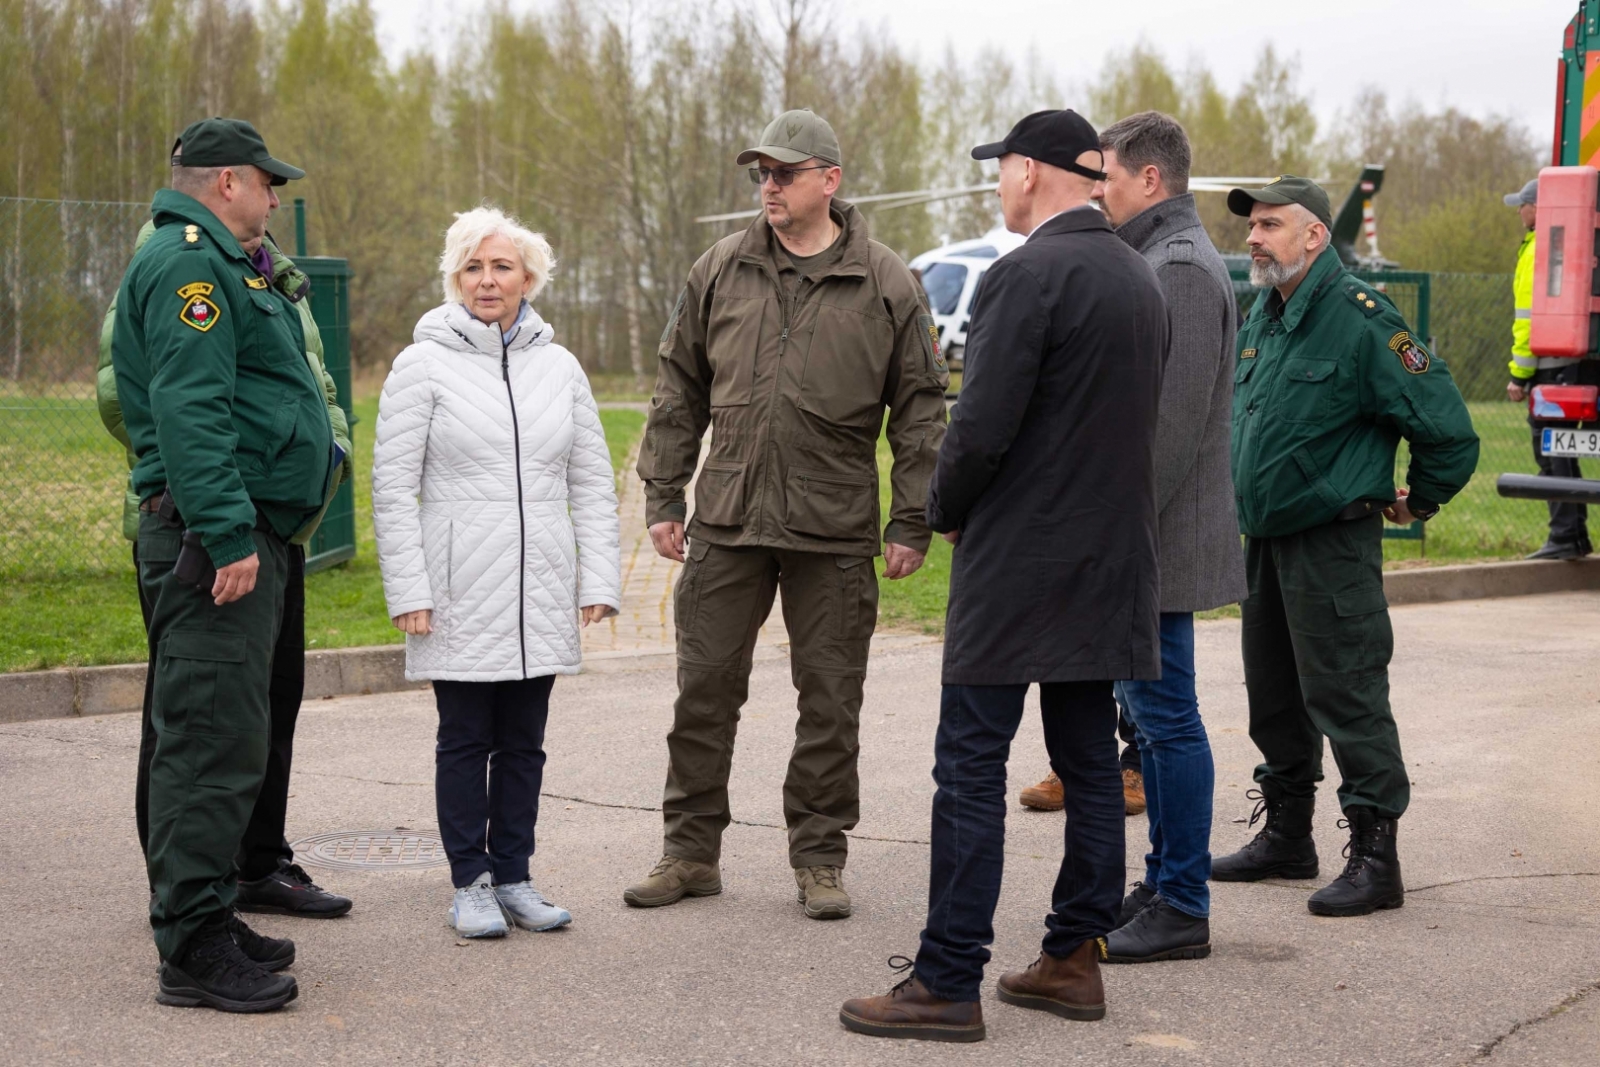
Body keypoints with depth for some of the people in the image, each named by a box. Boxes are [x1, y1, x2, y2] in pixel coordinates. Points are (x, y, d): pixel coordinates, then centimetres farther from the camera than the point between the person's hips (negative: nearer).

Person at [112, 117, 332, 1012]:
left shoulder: (223, 264, 23)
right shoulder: (189, 261, -11)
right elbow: (188, 410, -22)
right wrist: (229, 534, -25)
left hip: (248, 534, 11)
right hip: (215, 538, -11)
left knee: (227, 737, 15)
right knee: (215, 739, -10)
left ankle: (208, 921, 24)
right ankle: (193, 951, -7)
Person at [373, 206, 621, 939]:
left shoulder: (560, 367, 9)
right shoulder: (424, 366, -2)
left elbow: (592, 482, 11)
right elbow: (394, 487, -4)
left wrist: (598, 581, 3)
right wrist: (408, 591, -11)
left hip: (540, 591, 4)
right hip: (460, 594, -3)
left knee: (524, 741, 9)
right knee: (465, 740, 3)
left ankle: (513, 877, 19)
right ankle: (471, 884, 12)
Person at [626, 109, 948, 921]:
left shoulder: (886, 285, 0)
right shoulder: (720, 272, 6)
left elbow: (920, 410, 2)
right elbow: (678, 392, 12)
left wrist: (911, 522, -2)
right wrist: (662, 496, 6)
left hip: (835, 530, -2)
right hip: (727, 521, 2)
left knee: (830, 701, 5)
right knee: (705, 688, 6)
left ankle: (819, 859, 17)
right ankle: (691, 851, 18)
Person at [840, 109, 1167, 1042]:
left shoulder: (1028, 274, -15)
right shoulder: (1140, 277, 11)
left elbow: (983, 426, -20)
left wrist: (946, 510, -1)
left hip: (1017, 565, -8)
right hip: (1110, 562, 8)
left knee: (972, 769, -3)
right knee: (1089, 763, 13)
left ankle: (948, 983, -1)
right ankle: (1075, 959, 21)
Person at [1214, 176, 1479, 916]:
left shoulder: (1361, 319, -16)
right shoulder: (1262, 318, 11)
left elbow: (1447, 429, -15)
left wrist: (1416, 502, -2)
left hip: (1331, 542, -9)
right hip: (1263, 540, 9)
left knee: (1346, 695, -7)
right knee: (1274, 696, 16)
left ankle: (1375, 859, -1)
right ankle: (1286, 837, 29)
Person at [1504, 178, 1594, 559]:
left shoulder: (1538, 250, -12)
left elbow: (1530, 317, -15)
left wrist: (1519, 374, -11)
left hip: (1553, 366, -9)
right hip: (1583, 362, 9)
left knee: (1551, 451, -5)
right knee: (1560, 451, 14)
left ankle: (1566, 537, -5)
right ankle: (1574, 536, 16)